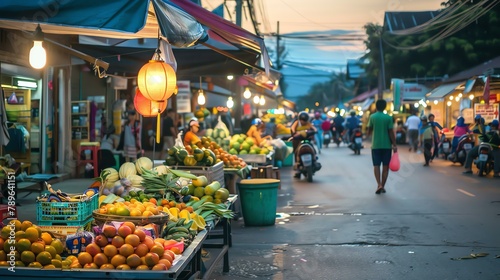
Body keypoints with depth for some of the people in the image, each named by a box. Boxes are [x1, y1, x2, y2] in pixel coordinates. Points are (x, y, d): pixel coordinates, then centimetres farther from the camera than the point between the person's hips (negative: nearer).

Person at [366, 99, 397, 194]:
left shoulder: (372, 117, -2)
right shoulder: (388, 117, -4)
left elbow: (368, 132, 1)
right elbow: (391, 132, -7)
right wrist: (394, 145, -2)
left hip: (375, 145, 0)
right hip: (386, 145, 0)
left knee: (376, 165, 4)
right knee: (385, 166, 9)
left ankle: (379, 185, -13)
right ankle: (383, 186, 11)